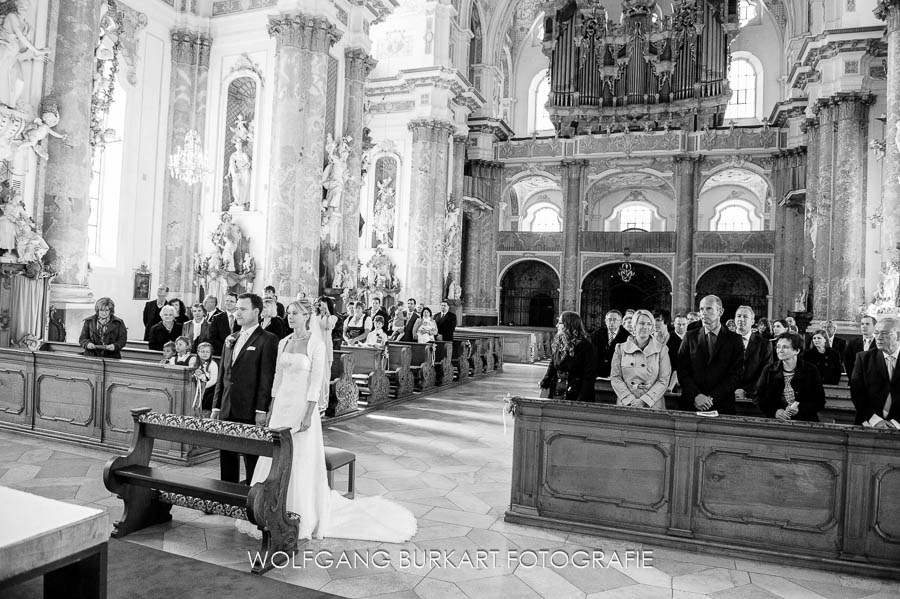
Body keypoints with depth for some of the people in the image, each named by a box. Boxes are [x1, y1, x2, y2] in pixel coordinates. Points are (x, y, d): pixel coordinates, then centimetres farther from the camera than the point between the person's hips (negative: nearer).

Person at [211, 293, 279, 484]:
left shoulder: (267, 340, -7)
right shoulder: (230, 340, 16)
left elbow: (267, 378, -13)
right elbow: (222, 376, 18)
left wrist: (261, 410, -17)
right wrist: (216, 407, 13)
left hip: (250, 413, -7)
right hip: (227, 411, 7)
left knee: (252, 459, 2)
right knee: (226, 458, 14)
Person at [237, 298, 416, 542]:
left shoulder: (317, 344, -9)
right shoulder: (283, 343, 9)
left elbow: (316, 383, -13)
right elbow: (278, 377, 13)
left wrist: (308, 415, -18)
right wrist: (272, 409, 11)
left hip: (302, 407, -6)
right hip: (282, 405, 6)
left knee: (301, 462, 1)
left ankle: (302, 518, 17)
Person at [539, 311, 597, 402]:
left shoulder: (585, 345, -10)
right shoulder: (557, 343, 8)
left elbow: (589, 375, -12)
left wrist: (581, 399, -17)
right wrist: (544, 382, 0)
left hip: (574, 395, -5)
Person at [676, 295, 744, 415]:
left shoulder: (734, 339, 2)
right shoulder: (690, 337, 6)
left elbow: (735, 375, -4)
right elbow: (682, 371, 0)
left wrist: (712, 398, -13)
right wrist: (696, 396, -14)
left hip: (722, 406, -1)